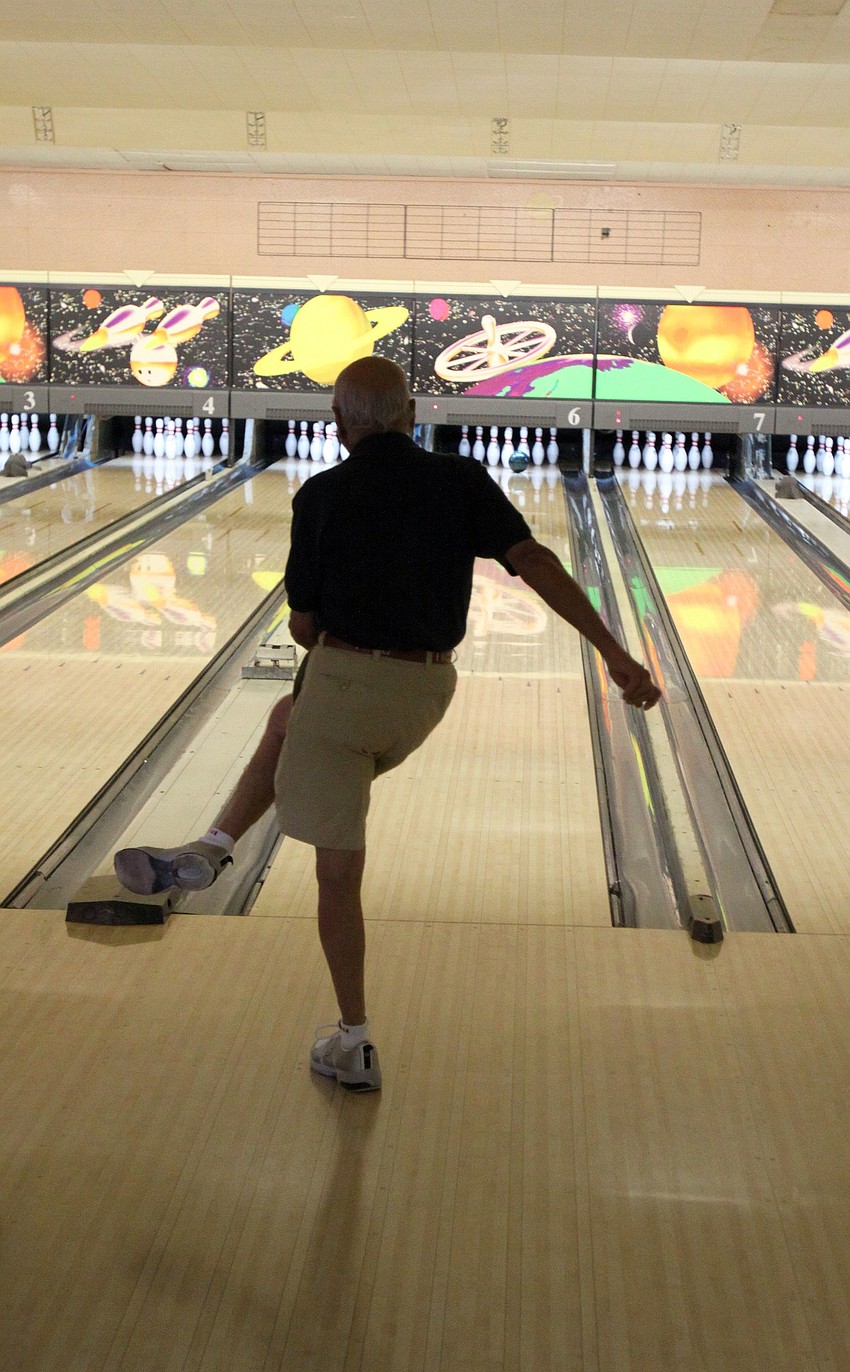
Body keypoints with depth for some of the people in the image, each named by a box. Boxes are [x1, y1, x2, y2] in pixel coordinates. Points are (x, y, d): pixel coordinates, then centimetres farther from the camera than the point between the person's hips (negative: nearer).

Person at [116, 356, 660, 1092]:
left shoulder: (322, 495, -5)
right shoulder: (462, 481, -1)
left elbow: (303, 627, 0)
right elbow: (536, 563, -13)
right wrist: (614, 653, -15)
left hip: (344, 679, -4)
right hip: (426, 695, 4)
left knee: (339, 870, 8)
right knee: (290, 719, 31)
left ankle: (355, 1043, 15)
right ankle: (210, 851, 23)